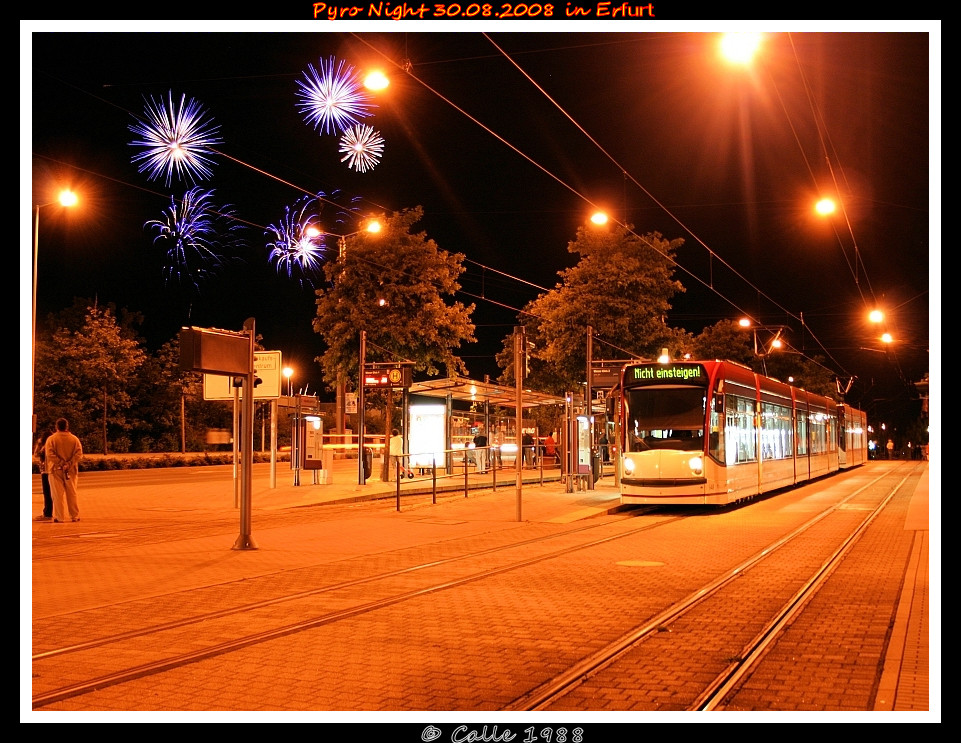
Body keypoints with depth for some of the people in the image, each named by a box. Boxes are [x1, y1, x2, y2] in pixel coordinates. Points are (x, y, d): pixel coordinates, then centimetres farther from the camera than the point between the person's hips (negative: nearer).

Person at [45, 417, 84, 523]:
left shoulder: (51, 439, -5)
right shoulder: (74, 439, 2)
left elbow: (50, 454, -16)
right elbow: (79, 454, -7)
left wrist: (61, 463, -14)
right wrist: (69, 464, -12)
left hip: (56, 470, -2)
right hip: (71, 470, 2)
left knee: (58, 494, 2)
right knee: (72, 494, 11)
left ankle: (59, 517, 0)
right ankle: (75, 516, 13)